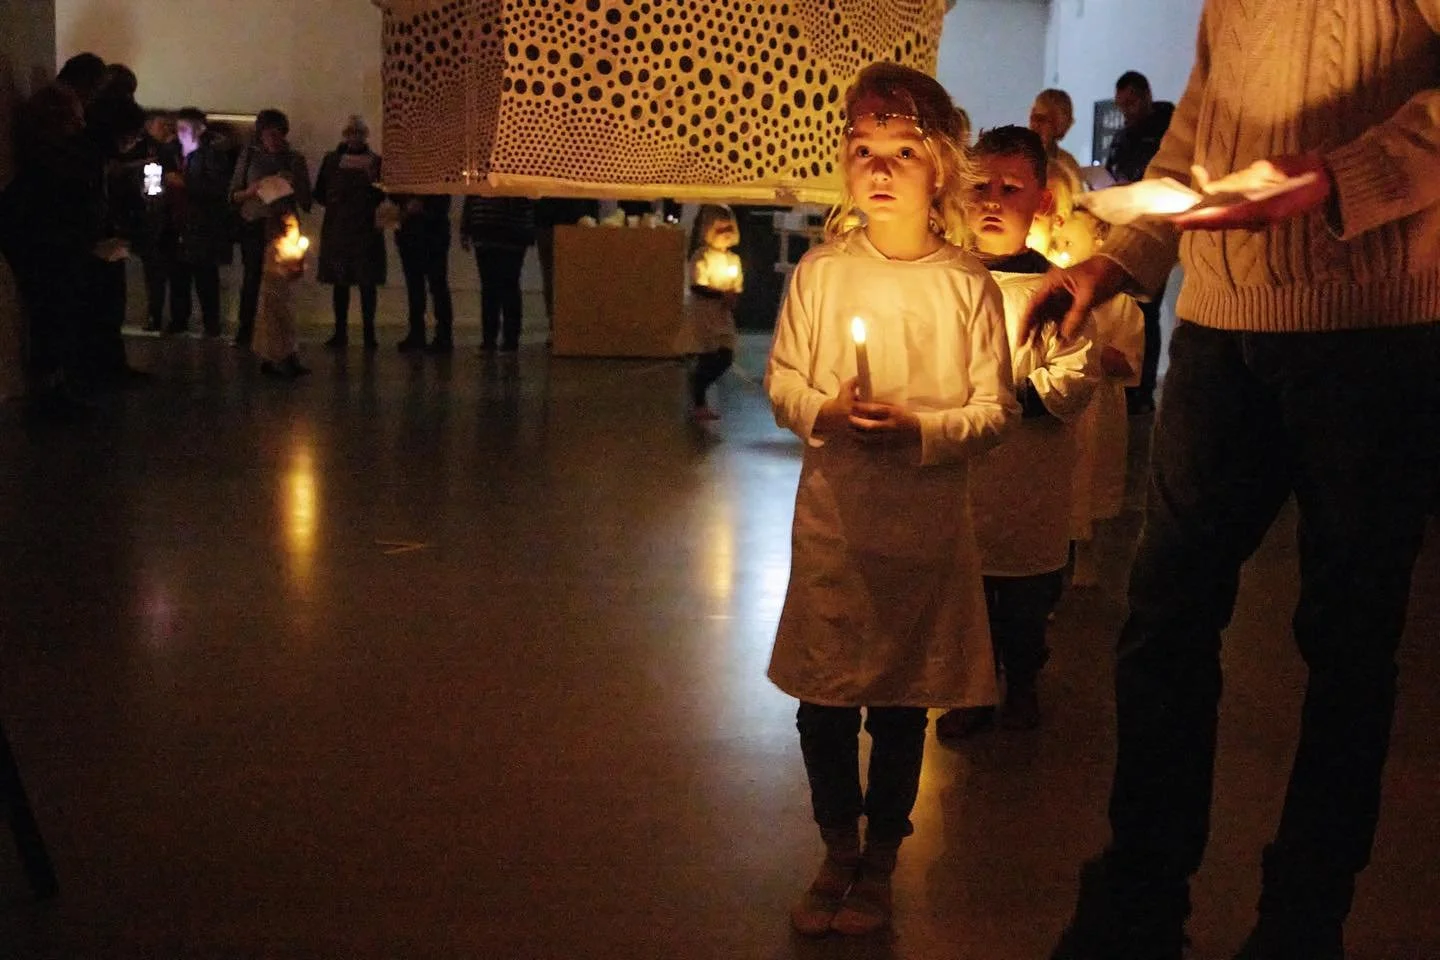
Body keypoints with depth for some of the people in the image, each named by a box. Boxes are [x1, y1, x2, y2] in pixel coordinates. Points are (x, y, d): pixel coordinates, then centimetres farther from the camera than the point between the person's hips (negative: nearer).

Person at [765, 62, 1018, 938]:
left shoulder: (967, 284, -5)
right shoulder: (821, 272, 0)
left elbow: (996, 408, -4)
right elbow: (781, 380, 5)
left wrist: (921, 428, -19)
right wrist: (824, 412, -15)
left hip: (926, 527, -1)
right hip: (831, 515, 1)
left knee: (902, 701, 9)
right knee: (823, 696, 6)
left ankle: (879, 863, 26)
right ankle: (839, 853, 26)